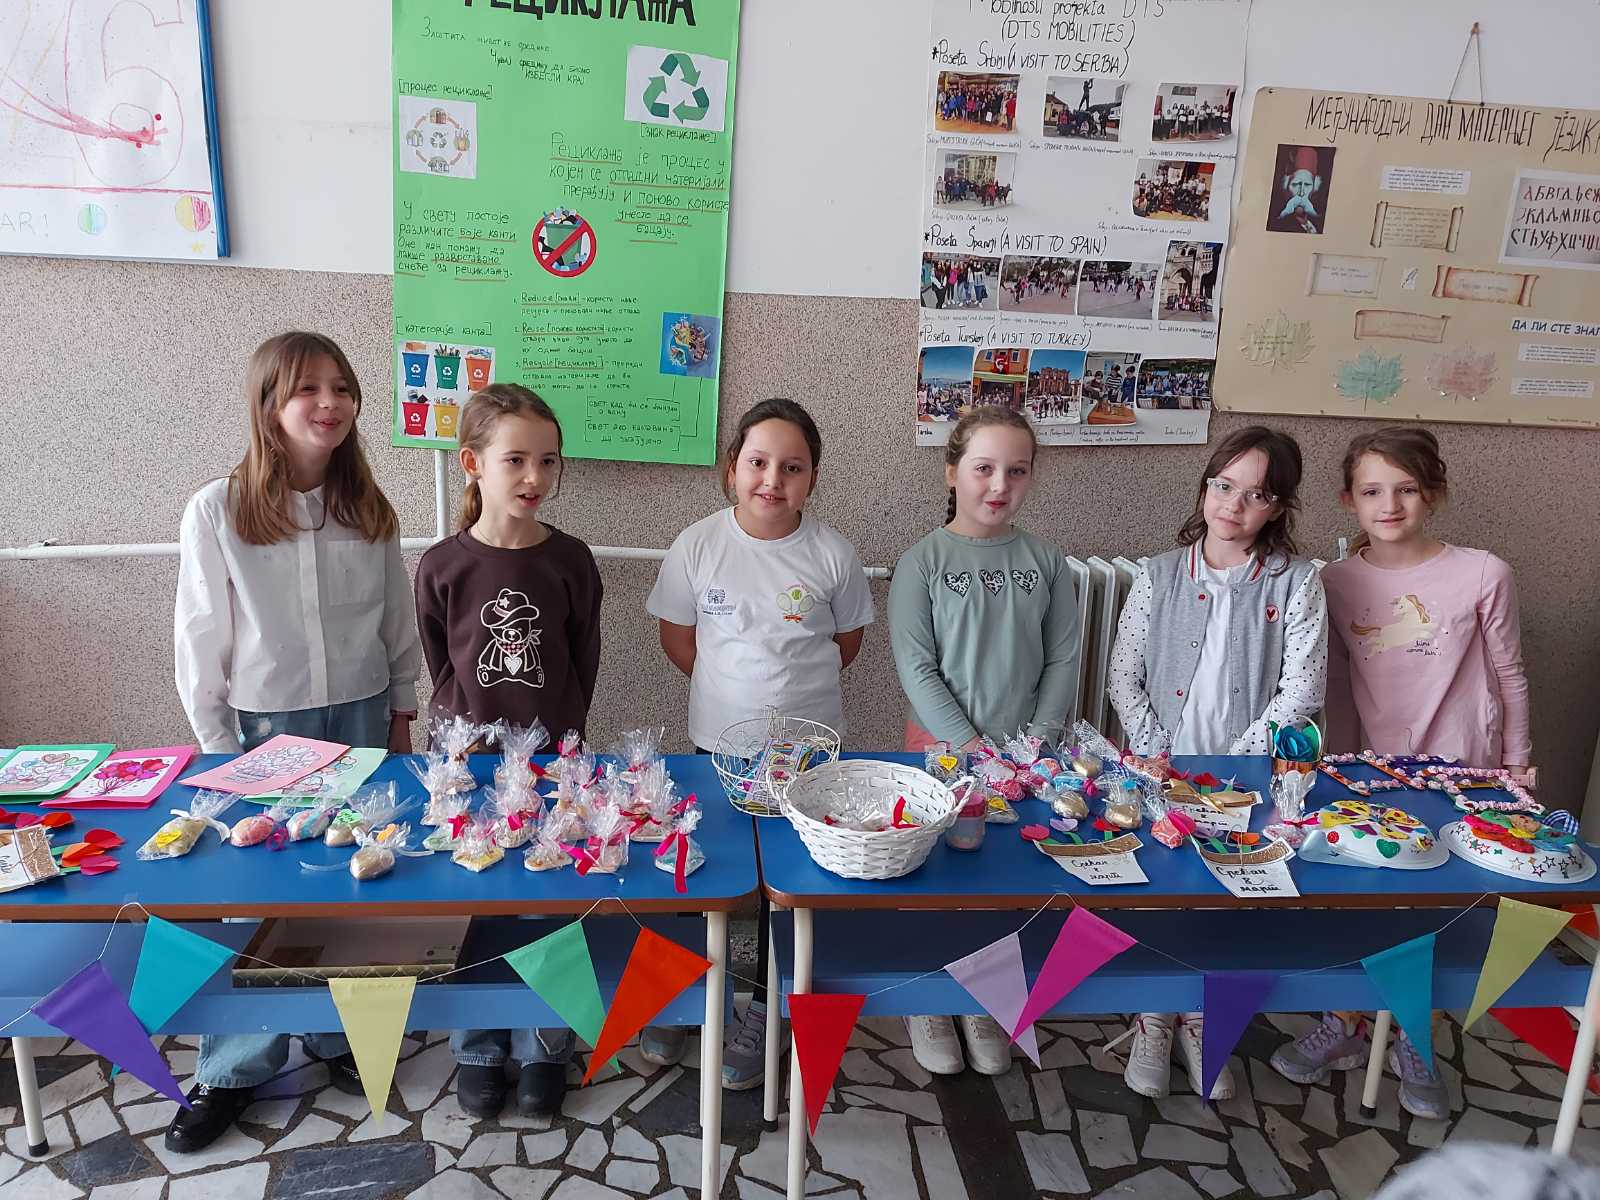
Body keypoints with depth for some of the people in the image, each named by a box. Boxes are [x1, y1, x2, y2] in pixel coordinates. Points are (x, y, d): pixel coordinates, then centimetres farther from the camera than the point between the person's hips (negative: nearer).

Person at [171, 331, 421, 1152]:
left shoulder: (368, 508, -2)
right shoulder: (217, 511, -11)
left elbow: (398, 622, 6)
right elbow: (199, 641, -6)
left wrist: (400, 713, 8)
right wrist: (218, 745, -3)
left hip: (359, 718, 3)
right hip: (262, 724, -2)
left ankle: (336, 1033, 33)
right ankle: (236, 1071, 27)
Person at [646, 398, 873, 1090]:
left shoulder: (833, 555, -10)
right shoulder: (698, 546, -10)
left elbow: (847, 642, 4)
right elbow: (677, 636, 1)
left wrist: (791, 686, 2)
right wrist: (732, 685, 0)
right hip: (717, 742, 1)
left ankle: (765, 1008, 34)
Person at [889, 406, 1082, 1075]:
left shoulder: (1045, 561, 2)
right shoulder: (923, 561, -8)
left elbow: (1063, 660, 3)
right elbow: (914, 666, -11)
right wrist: (970, 745, -16)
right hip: (942, 745, -3)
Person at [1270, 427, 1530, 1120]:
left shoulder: (1481, 575, -10)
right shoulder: (1336, 583, -4)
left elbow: (1508, 675, 1)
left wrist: (1515, 763, 6)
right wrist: (1341, 766, 9)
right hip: (1373, 772, 2)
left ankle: (1414, 1042, 31)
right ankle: (1347, 1029, 30)